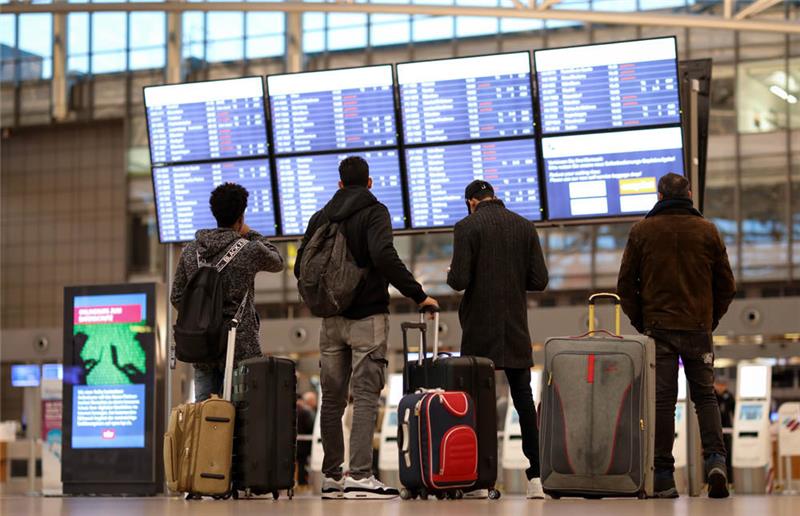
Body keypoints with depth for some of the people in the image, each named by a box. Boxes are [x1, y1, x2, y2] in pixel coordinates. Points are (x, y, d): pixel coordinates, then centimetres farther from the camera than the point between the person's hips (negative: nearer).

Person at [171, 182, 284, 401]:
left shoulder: (190, 250, 5)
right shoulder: (250, 250, -7)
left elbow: (176, 297, 9)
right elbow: (277, 263, 15)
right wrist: (252, 235, 22)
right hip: (239, 347, -4)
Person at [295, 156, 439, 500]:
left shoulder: (321, 217, 10)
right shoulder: (374, 212, -5)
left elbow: (300, 267, 9)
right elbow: (384, 256, -21)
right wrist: (417, 294, -15)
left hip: (331, 320, 5)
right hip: (368, 317, -5)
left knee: (332, 399, 9)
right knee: (365, 396, -7)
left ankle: (331, 477, 11)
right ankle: (359, 476, -15)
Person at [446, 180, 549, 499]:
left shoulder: (467, 226, -6)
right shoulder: (525, 227, 5)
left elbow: (459, 280, -14)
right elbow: (539, 280, 1)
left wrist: (452, 275, 9)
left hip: (480, 330, -3)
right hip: (516, 329, 3)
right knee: (524, 400, 6)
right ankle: (535, 478, 1)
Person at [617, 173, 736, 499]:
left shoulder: (642, 231, 1)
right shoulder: (707, 231, 4)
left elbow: (625, 285, 1)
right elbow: (726, 285, 5)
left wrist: (641, 323, 9)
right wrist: (711, 320, 14)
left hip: (658, 328, -1)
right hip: (699, 330, 1)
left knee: (662, 400, -1)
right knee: (705, 396, 11)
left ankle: (663, 476, -3)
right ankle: (715, 459, -8)